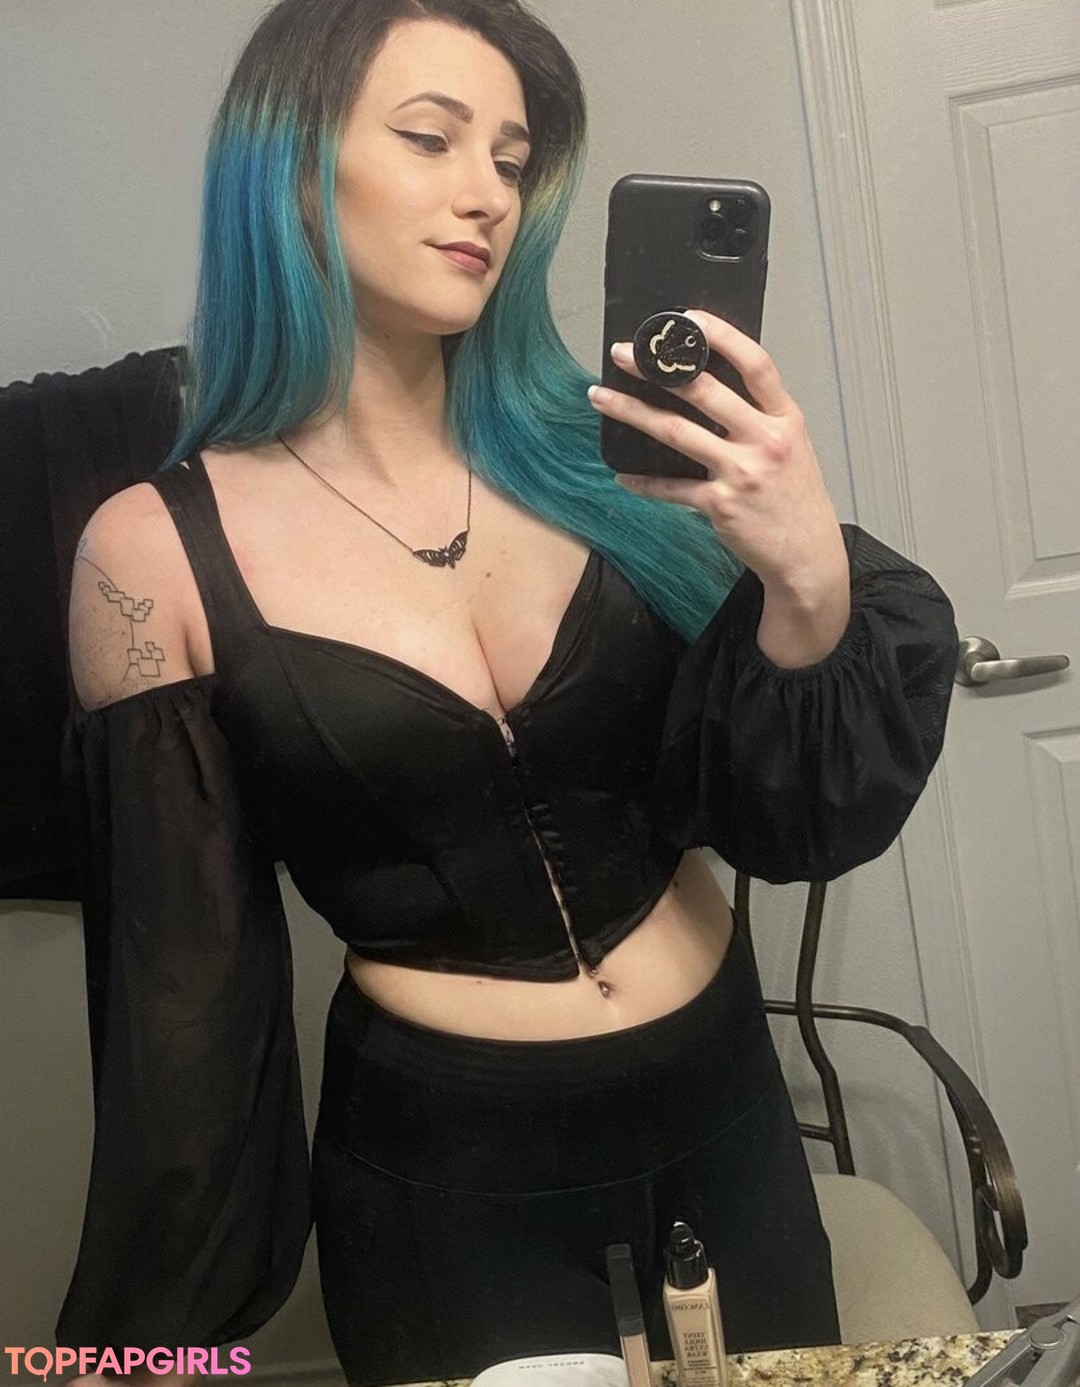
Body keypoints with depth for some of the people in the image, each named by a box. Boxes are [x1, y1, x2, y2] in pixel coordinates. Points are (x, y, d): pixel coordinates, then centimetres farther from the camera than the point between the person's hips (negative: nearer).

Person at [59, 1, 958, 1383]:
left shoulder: (588, 452, -7)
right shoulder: (159, 553, -13)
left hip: (726, 1114, 4)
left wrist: (811, 580, -24)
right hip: (445, 1179, -3)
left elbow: (787, 823, -6)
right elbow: (182, 986, -6)